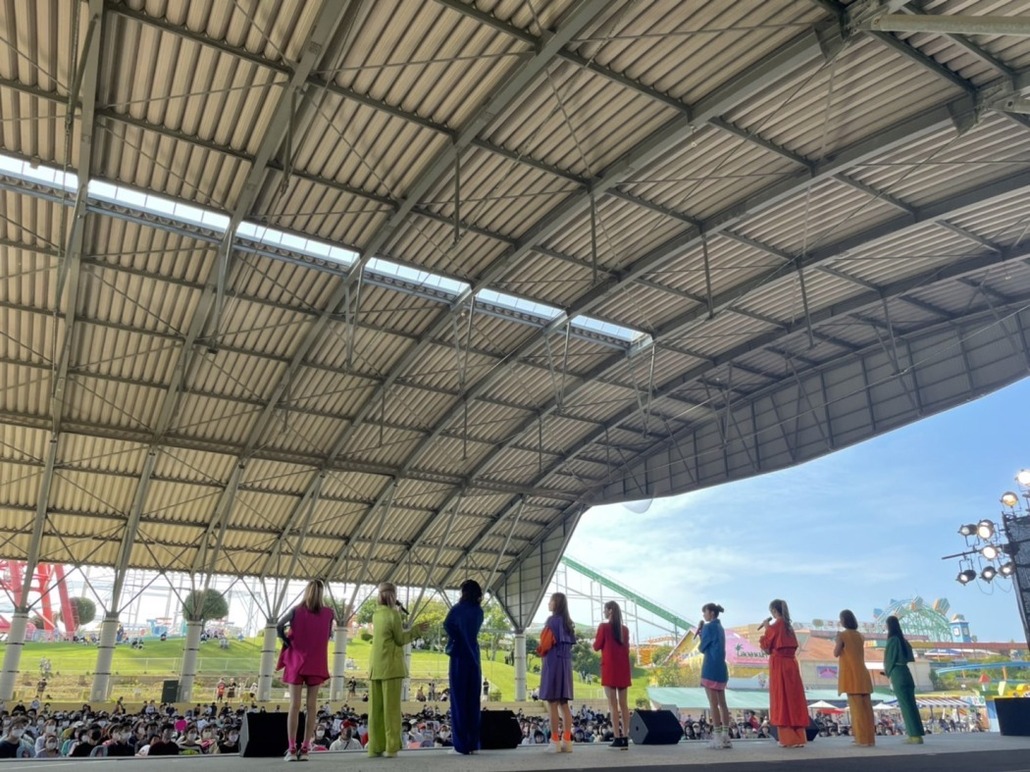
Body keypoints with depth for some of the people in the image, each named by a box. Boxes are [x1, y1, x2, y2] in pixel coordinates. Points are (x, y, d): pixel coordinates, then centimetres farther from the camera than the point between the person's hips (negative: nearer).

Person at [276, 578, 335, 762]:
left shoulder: (297, 610, -3)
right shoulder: (328, 613, -2)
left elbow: (280, 626, -8)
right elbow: (329, 635, 9)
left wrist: (288, 642, 2)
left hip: (297, 661, 0)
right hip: (317, 663, 0)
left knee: (294, 705, 1)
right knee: (312, 705, 4)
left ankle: (292, 749, -2)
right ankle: (305, 749, 3)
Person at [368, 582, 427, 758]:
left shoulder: (376, 614, 11)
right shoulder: (393, 614, -10)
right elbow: (400, 640, -5)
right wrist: (416, 630, 6)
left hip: (376, 667, 6)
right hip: (391, 666, -6)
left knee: (376, 708, 6)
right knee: (391, 707, -3)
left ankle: (375, 747, 8)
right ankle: (391, 747, -3)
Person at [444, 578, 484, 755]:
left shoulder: (457, 609, -10)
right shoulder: (479, 611, 6)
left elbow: (447, 625, 0)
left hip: (459, 658, -5)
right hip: (474, 658, 5)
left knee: (459, 702, 0)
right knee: (473, 702, 9)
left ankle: (461, 745, 1)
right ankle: (473, 744, 10)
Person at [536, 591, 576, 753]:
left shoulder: (552, 620, -12)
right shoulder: (568, 622, 13)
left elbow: (545, 643, -14)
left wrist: (540, 653, 7)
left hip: (553, 663, -8)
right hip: (566, 663, 8)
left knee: (552, 703, -5)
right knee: (564, 704, 9)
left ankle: (555, 741, -5)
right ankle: (566, 740, 7)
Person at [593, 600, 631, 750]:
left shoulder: (603, 626, -7)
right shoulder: (625, 629, 10)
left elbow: (597, 647, -1)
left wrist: (597, 639, 16)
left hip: (610, 668, -5)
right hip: (623, 668, 5)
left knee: (613, 705, -5)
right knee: (624, 704, 6)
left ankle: (617, 739, -8)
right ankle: (625, 739, 4)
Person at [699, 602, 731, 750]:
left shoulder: (709, 627, -12)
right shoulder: (719, 627, 14)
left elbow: (703, 647, -8)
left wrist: (700, 631, 6)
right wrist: (702, 631, 11)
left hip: (711, 669, -9)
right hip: (721, 668, 9)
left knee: (713, 704, -5)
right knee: (722, 703, 9)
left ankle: (718, 738, -5)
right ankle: (725, 737, 10)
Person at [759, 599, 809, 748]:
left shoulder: (775, 626, -11)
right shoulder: (788, 627, 10)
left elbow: (766, 647, -6)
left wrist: (766, 628, -1)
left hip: (779, 665, -7)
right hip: (791, 664, 7)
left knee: (782, 700, -2)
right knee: (794, 699, 8)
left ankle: (788, 739, -1)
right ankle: (799, 737, 10)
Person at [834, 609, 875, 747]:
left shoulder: (842, 635, -8)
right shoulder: (859, 635, 12)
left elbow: (836, 653, -6)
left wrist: (836, 641, 9)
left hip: (851, 675, -6)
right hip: (862, 674, 6)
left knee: (857, 707, -4)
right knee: (866, 707, 8)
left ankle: (863, 739, -5)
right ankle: (869, 737, 12)